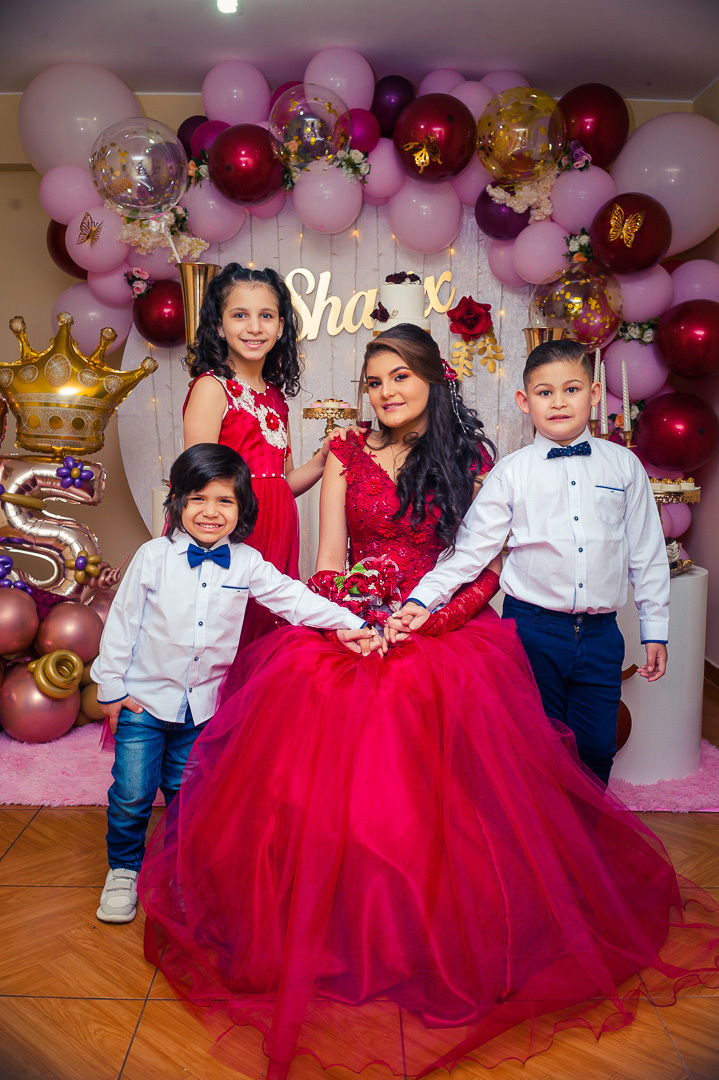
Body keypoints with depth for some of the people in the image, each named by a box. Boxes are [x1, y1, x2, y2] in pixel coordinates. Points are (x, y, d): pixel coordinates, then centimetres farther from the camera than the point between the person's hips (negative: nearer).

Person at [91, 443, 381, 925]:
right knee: (131, 794, 1)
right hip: (144, 699, -2)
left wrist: (347, 623, -14)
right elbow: (122, 622, -5)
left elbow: (292, 598, -3)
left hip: (202, 704, 2)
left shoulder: (246, 563, -4)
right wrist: (111, 687, -3)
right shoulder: (155, 556, -11)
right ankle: (124, 870, 26)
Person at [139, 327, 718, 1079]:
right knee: (332, 788, -13)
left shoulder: (469, 462, 6)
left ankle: (435, 948, 7)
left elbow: (483, 571, 2)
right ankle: (325, 941, 8)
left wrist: (415, 617, -12)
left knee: (430, 798, -16)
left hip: (443, 635, -1)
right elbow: (327, 561, 6)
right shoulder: (347, 457, 10)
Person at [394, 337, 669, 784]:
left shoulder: (624, 466, 4)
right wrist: (423, 598, -12)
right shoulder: (512, 473, -2)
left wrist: (655, 630, 10)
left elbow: (647, 552, 9)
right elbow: (471, 549, -2)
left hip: (601, 632, 2)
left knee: (596, 748, 8)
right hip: (533, 628, -2)